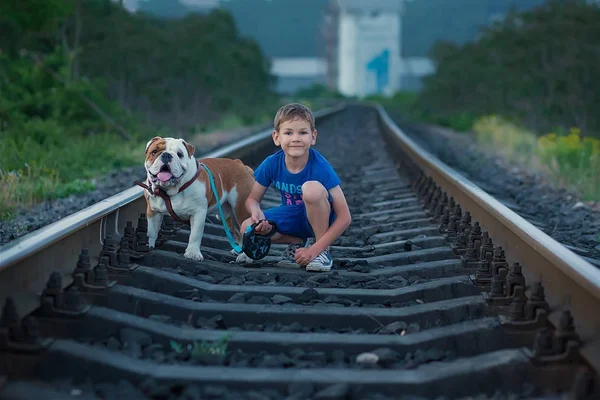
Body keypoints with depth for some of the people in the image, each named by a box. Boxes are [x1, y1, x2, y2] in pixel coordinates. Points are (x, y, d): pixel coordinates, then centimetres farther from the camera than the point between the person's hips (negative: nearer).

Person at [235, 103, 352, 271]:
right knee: (248, 228, -20)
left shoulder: (320, 167, -26)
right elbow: (253, 199, 0)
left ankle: (323, 250, -16)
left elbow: (344, 217, -25)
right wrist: (257, 213, -26)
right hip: (293, 217, 4)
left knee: (312, 188, -35)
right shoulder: (271, 164, -15)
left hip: (319, 218, -4)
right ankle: (298, 244, 2)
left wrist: (315, 249, -29)